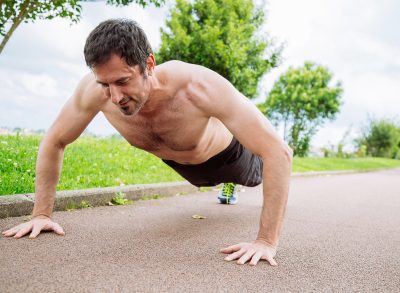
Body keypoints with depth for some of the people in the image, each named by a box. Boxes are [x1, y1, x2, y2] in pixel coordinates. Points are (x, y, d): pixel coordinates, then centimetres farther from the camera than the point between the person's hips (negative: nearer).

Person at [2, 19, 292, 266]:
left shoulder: (198, 86, -49)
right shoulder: (94, 89, -37)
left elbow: (279, 152, -47)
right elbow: (54, 142, -19)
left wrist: (267, 241, -46)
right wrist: (42, 213, -21)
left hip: (224, 154, -3)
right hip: (180, 163, 4)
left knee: (259, 176, 32)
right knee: (210, 181, 39)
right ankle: (227, 187, 74)